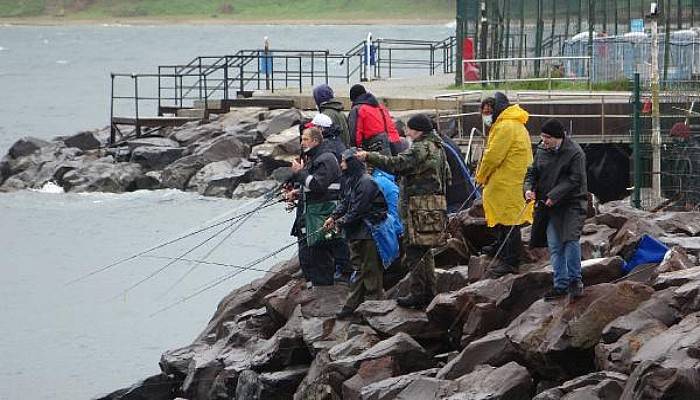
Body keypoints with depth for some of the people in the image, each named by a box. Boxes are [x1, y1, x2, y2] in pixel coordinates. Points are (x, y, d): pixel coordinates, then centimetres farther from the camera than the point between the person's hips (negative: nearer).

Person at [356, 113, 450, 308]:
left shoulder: (421, 149, -14)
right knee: (425, 251, 16)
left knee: (414, 252, -8)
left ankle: (418, 293, -8)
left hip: (421, 208, -10)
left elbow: (396, 164, -25)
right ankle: (429, 291, 19)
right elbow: (447, 177, 26)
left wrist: (369, 157, -22)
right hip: (437, 203, 10)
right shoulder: (437, 148, 17)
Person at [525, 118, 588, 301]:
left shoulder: (575, 153, -12)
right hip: (549, 206, 6)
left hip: (572, 204, -6)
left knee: (571, 239, -19)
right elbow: (533, 172, 16)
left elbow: (575, 180, -16)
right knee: (554, 245, 4)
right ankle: (561, 284, 11)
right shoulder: (541, 151, 8)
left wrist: (554, 196, -22)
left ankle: (575, 279, -4)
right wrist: (529, 188, -5)